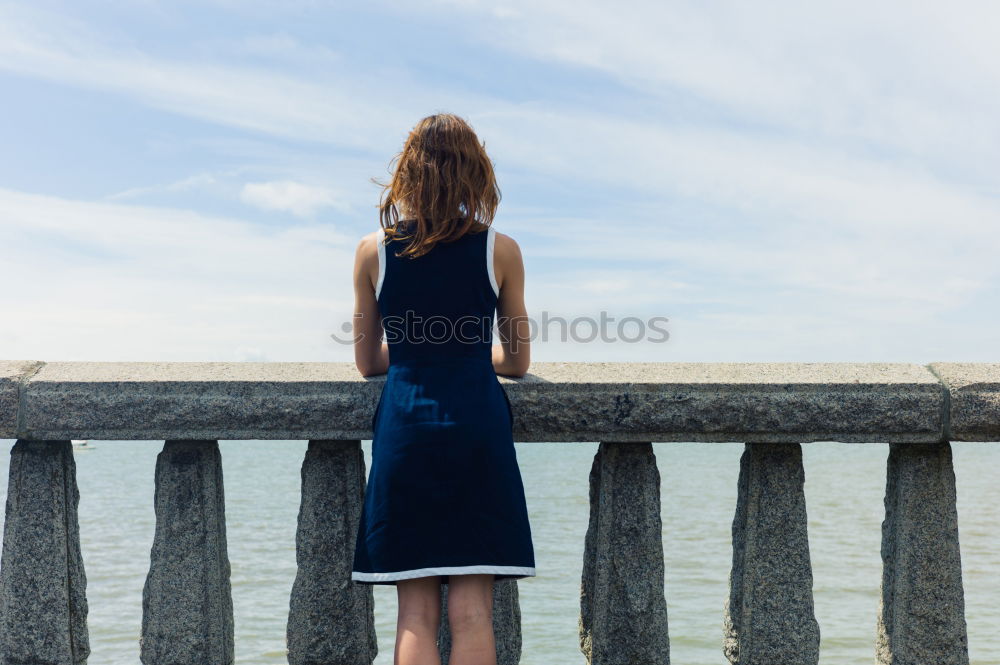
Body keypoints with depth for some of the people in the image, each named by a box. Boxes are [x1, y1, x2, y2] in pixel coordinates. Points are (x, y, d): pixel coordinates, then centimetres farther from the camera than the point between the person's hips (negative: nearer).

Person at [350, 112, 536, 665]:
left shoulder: (373, 251, 3)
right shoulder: (501, 250, 1)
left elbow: (368, 362, 12)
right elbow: (518, 361, 11)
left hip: (403, 428, 1)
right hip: (477, 428, -1)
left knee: (415, 613, 6)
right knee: (472, 610, 3)